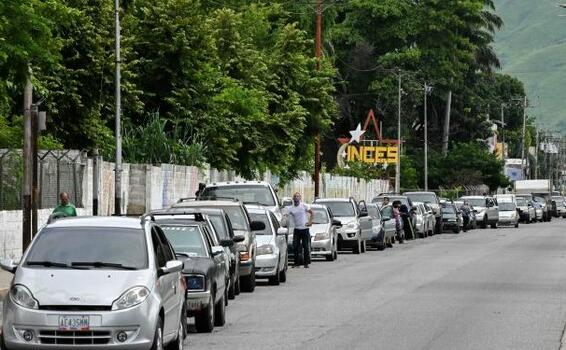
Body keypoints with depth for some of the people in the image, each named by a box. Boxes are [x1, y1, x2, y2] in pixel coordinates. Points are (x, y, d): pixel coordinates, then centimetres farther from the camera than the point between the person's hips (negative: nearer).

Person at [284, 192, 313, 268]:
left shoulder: (304, 206, -1)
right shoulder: (290, 208, 4)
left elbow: (311, 212, 7)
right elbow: (286, 216, -5)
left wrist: (310, 221, -2)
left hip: (304, 228, -2)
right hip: (296, 229, 2)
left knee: (306, 246, 0)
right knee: (295, 246, -2)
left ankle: (306, 263, 7)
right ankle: (296, 262, 8)